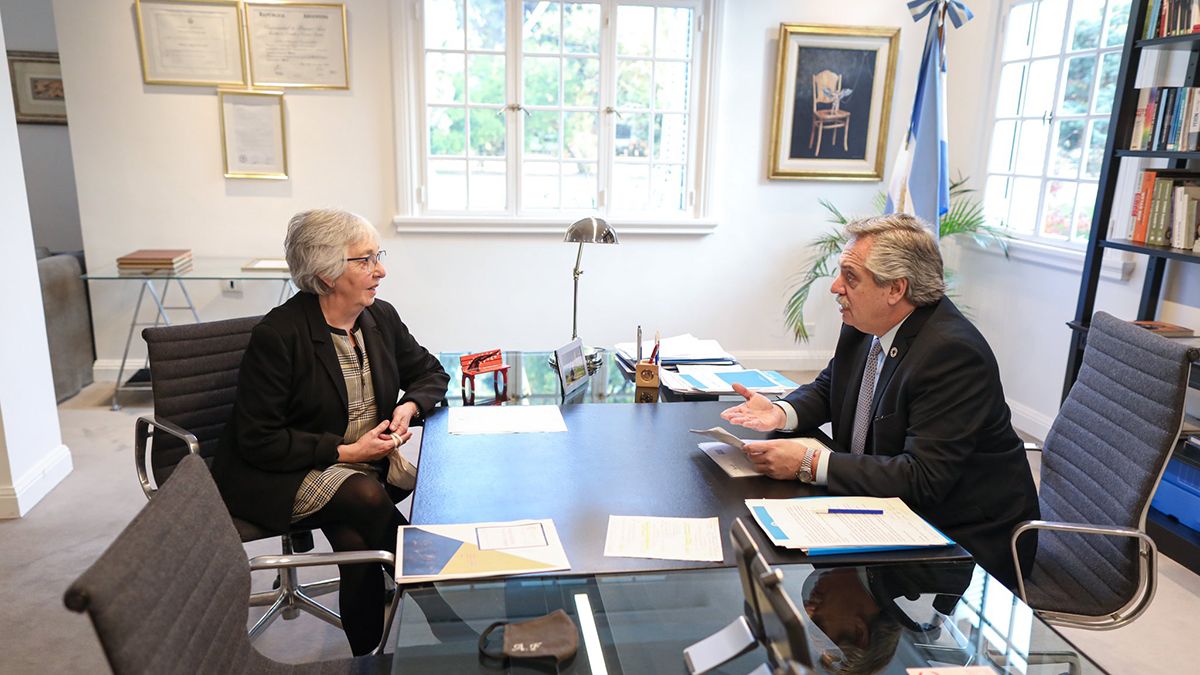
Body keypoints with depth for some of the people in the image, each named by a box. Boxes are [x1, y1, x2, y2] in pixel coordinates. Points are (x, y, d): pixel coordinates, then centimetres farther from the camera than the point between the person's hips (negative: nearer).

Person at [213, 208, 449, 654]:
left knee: (354, 540, -24)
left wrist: (410, 406, -9)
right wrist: (346, 451, -22)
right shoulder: (278, 335, -19)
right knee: (368, 498, -31)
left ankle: (368, 654, -2)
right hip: (277, 475, -5)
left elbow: (431, 373, 14)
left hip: (367, 459, 5)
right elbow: (259, 441, -17)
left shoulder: (381, 318, 0)